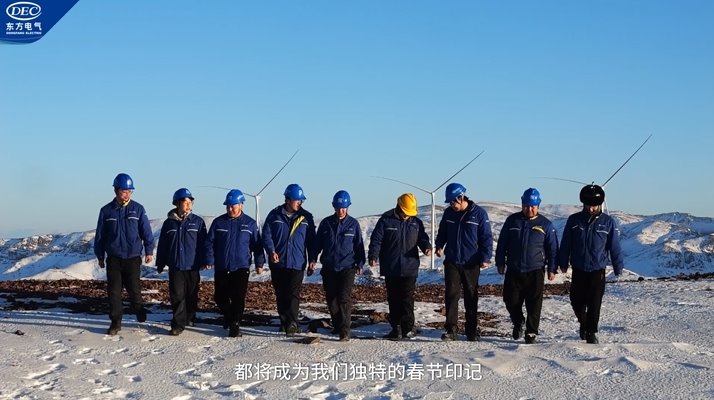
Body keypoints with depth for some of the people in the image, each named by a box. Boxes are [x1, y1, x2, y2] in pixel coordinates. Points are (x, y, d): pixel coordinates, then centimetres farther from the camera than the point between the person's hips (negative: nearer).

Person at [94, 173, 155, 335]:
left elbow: (146, 232, 2)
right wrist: (100, 256, 10)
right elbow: (100, 235, 8)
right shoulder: (106, 211, 2)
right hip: (113, 259, 1)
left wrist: (149, 251, -3)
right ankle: (115, 322, 11)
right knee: (113, 291, 2)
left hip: (133, 258, -1)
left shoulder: (138, 209, -1)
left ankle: (139, 310, 29)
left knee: (134, 289, -1)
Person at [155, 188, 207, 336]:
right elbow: (162, 245, 7)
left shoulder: (198, 222, 0)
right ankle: (178, 324, -3)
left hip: (192, 266, 0)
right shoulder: (169, 222, 3)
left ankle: (190, 318, 30)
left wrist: (203, 262, -3)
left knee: (192, 296, 12)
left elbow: (203, 244, 1)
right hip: (175, 266, 0)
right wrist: (160, 264, 7)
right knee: (177, 296, -5)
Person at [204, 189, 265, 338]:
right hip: (221, 268, 2)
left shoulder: (250, 223, 2)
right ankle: (228, 315, 34)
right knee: (219, 297, 7)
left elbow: (257, 245, 5)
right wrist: (209, 260, -4)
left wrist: (259, 263, -1)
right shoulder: (218, 222, 4)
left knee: (238, 298, -7)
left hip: (241, 268, -2)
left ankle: (234, 326, 0)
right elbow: (209, 242, 5)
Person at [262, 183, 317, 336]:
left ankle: (292, 324, -16)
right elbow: (266, 234, 0)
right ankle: (284, 322, 23)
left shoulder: (306, 217, 4)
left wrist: (312, 259, 3)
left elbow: (311, 240, 8)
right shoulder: (275, 215, 1)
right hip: (277, 263, 1)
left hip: (297, 263, -1)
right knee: (280, 295, 10)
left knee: (293, 294, -11)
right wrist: (271, 251, -15)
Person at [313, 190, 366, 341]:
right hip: (329, 268, 3)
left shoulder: (353, 224, 1)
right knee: (331, 299, 9)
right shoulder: (326, 223, 4)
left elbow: (359, 245, 6)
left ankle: (344, 331, -16)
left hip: (347, 268, -3)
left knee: (344, 299, -13)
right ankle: (337, 325, 25)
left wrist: (360, 263, 0)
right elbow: (317, 243, 10)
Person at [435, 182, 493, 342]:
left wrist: (485, 258, -13)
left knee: (471, 298, 7)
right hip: (452, 262, 2)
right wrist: (439, 245, 1)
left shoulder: (479, 213, -6)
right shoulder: (448, 213, 6)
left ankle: (472, 331, 14)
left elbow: (486, 238, -4)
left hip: (471, 264, -2)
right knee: (451, 296, -4)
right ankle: (450, 330, -1)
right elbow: (442, 233, 19)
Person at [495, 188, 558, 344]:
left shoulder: (545, 224, 2)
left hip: (535, 272, -1)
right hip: (513, 271, 2)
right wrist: (500, 263, 7)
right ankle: (518, 323, 30)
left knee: (534, 304, -1)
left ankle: (531, 333, 10)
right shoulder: (512, 220, 5)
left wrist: (552, 269, 1)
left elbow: (552, 249, 5)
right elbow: (502, 243, 10)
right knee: (511, 300, 3)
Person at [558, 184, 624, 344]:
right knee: (577, 302, 7)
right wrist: (563, 263, 10)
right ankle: (583, 324, 35)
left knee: (594, 304, -4)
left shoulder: (608, 222, -4)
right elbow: (565, 244, 7)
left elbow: (615, 247, 2)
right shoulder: (574, 220, -2)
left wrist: (618, 268, 5)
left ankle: (591, 333, 8)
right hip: (578, 270, 2)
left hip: (597, 271, -2)